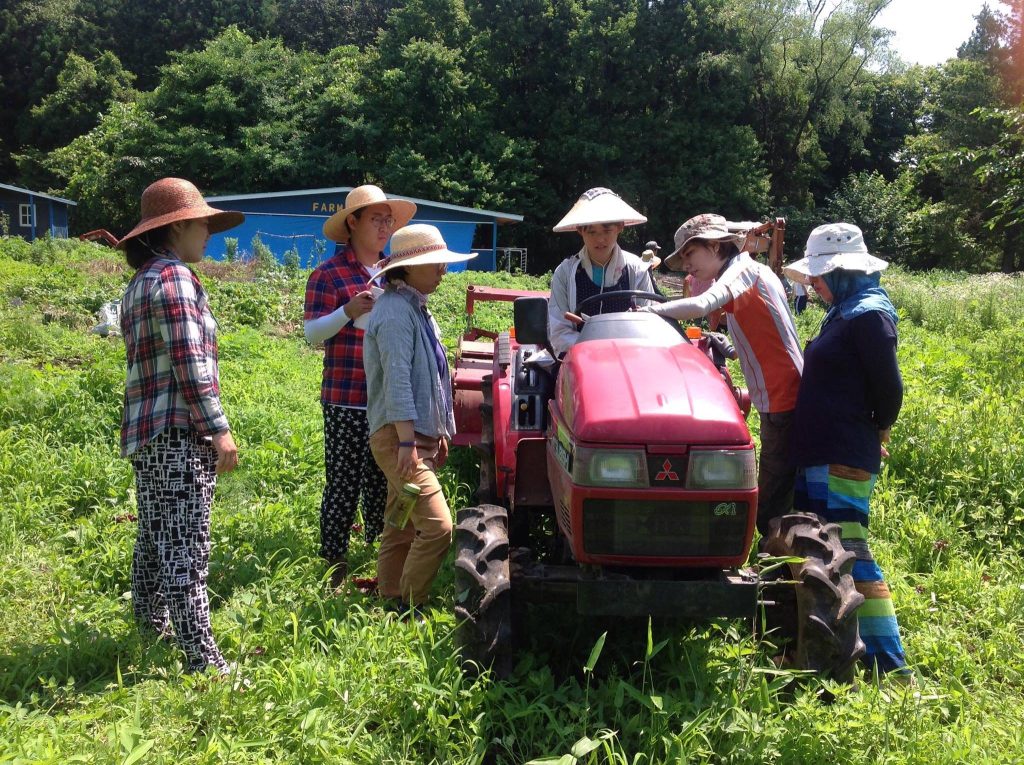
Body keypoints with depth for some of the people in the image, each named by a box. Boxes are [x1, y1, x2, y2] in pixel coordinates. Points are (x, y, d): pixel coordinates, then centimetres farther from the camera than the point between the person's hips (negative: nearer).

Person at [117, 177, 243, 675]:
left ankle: (151, 623, 33)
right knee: (185, 548, -9)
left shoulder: (140, 283, 19)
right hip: (178, 433, -10)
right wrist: (220, 429, -18)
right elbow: (189, 364, -20)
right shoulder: (173, 277, -12)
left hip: (147, 431, 10)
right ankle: (202, 659, -6)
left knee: (156, 539, 20)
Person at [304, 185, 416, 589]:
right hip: (347, 401, -6)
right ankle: (334, 567, 11)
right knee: (344, 485, 0)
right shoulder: (329, 273, -4)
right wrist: (348, 311, -23)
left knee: (382, 482, 14)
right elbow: (312, 333, -8)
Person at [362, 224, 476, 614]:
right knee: (437, 526, -13)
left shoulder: (416, 308, 17)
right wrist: (407, 443, -26)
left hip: (418, 434, 10)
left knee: (402, 527, 15)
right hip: (398, 437, -10)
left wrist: (438, 433, 24)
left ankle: (390, 598, 24)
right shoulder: (395, 312, -16)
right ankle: (407, 608, 0)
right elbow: (397, 380, -23)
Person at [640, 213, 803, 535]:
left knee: (771, 509, -6)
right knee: (777, 499, 17)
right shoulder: (753, 271, 17)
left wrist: (650, 309, -18)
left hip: (782, 401, -10)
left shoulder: (741, 269, -11)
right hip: (789, 396, 10)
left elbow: (700, 306, -29)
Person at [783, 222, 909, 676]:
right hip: (819, 453, 10)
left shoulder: (868, 313, -14)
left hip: (843, 460, -10)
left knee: (849, 556, -9)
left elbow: (889, 389, -17)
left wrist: (873, 431, -3)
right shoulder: (844, 312, 16)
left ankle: (889, 666, -2)